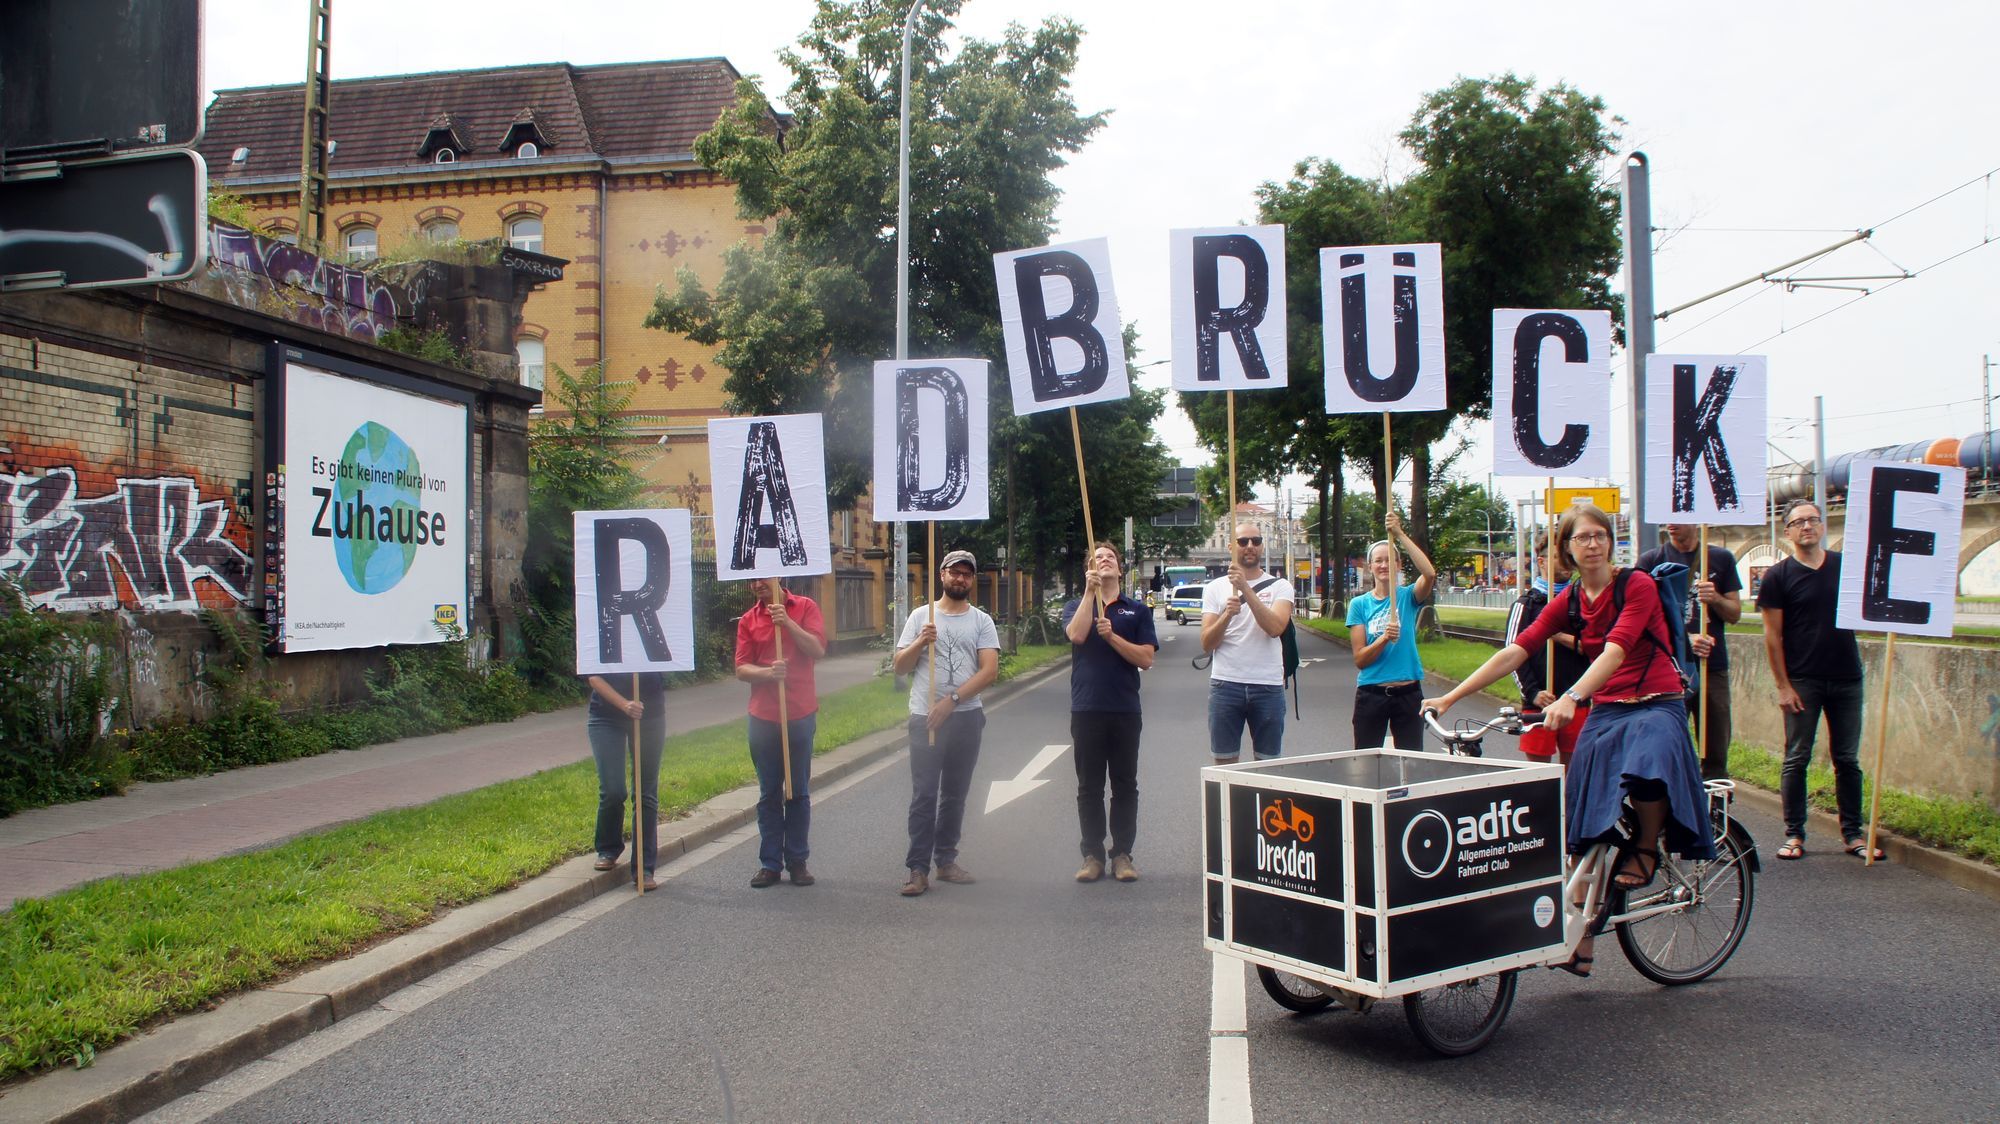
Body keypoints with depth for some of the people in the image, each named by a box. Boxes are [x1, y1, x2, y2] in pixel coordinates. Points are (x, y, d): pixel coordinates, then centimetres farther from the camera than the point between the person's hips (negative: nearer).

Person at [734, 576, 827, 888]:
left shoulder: (804, 607, 1)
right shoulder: (748, 620, 5)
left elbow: (818, 650, -9)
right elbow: (741, 669, 0)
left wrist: (788, 622, -19)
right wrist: (768, 672, -19)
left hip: (801, 714, -1)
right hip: (763, 717, 1)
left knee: (799, 792, 7)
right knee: (769, 794, 7)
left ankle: (797, 861, 15)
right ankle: (769, 863, 14)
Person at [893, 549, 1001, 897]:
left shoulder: (982, 621, 5)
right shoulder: (921, 617, 7)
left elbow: (990, 670, -6)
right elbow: (899, 667, 5)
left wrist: (951, 700, -14)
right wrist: (920, 643, -14)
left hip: (966, 717, 1)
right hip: (925, 718, -1)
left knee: (955, 795, 10)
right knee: (923, 796, -4)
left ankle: (945, 861, 21)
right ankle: (918, 869, -1)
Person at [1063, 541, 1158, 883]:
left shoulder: (1137, 610, 7)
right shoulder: (1076, 607, 9)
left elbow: (1146, 658, -3)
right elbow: (1077, 635, -15)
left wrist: (1112, 636, -14)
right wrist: (1090, 590, -13)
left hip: (1125, 709, 0)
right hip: (1086, 709, 0)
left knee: (1125, 786, 5)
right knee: (1089, 787, 5)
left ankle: (1122, 855, 13)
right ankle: (1092, 855, 12)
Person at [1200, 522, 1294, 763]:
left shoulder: (1280, 586, 4)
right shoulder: (1215, 588, 7)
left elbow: (1275, 627, -15)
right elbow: (1207, 644, -1)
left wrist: (1246, 588, -21)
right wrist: (1227, 614, -19)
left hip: (1268, 686, 0)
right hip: (1225, 684, 0)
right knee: (1224, 763, 4)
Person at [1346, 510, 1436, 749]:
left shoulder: (1407, 596, 2)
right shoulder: (1359, 604, 2)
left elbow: (1430, 574, -21)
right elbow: (1359, 659, -4)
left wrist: (1400, 535, -24)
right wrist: (1384, 638, -22)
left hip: (1408, 693, 0)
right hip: (1371, 694, 0)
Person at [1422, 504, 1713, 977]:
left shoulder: (1637, 585, -10)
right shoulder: (1568, 601, 5)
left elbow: (1616, 649, -25)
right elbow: (1514, 652, -1)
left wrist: (1571, 697, -41)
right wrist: (1449, 698, -8)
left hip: (1656, 706, -5)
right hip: (1603, 712, 5)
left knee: (1646, 766, -38)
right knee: (1586, 831, -1)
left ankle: (1647, 848, -5)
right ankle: (1580, 946, 6)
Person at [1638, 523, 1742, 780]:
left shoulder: (1721, 559, 10)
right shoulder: (1651, 560, 4)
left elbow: (1735, 614, 10)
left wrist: (1715, 598, -11)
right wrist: (1685, 639, -15)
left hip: (1713, 668, 2)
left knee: (1715, 754, 3)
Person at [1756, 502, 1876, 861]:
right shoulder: (1778, 576, -2)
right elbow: (1773, 635, -3)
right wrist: (1783, 685, -7)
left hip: (1846, 679, 3)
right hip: (1802, 681, -3)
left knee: (1847, 759, 8)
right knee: (1796, 759, 1)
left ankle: (1852, 834, 16)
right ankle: (1794, 834, 8)